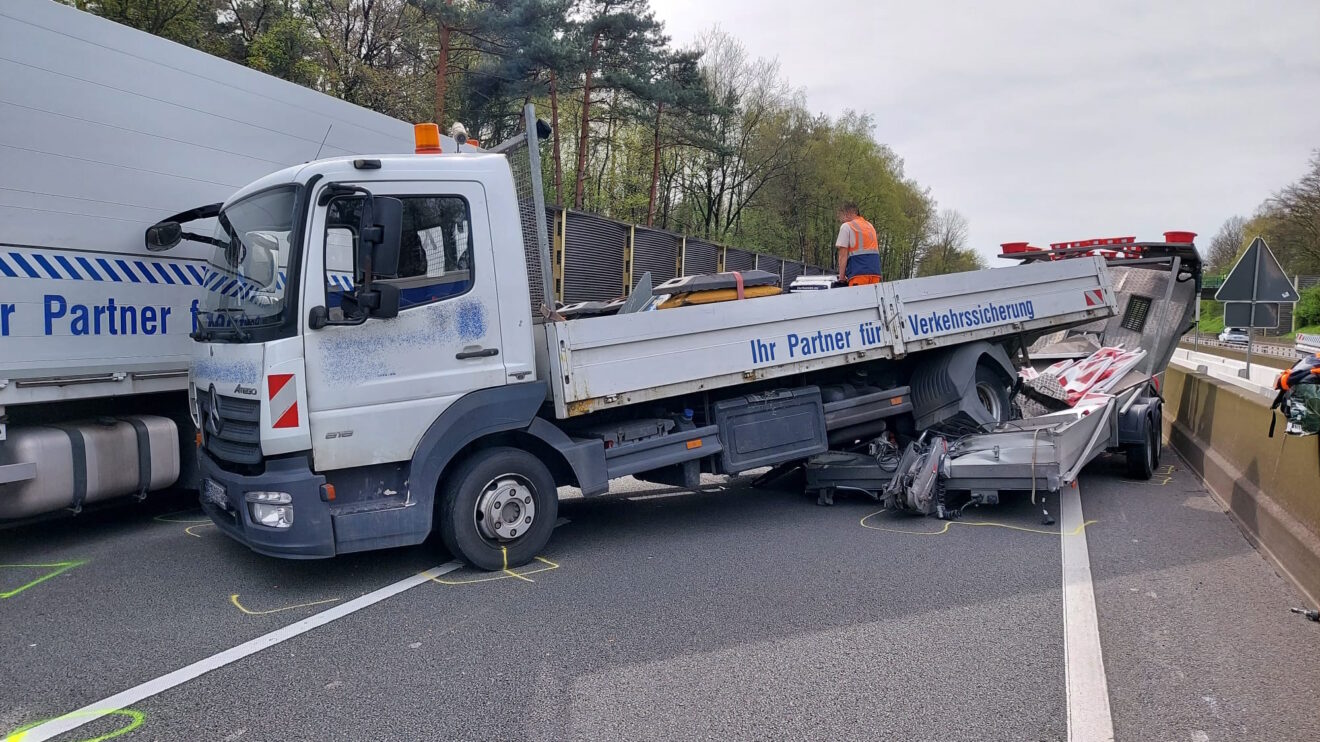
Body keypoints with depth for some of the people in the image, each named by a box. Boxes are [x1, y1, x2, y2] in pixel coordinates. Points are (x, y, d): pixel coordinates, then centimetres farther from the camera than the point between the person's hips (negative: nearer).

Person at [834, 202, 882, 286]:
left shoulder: (846, 226, 1)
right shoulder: (870, 226, 24)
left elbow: (843, 255, -4)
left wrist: (841, 277, -3)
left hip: (858, 273, -7)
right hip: (875, 273, 7)